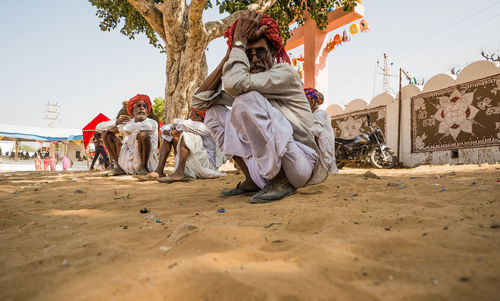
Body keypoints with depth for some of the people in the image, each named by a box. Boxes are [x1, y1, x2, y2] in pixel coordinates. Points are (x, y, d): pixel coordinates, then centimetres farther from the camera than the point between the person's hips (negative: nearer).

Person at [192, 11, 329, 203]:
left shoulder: (284, 72, -9)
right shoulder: (249, 85, 11)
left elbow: (234, 83, -28)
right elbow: (199, 101, 3)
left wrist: (239, 40, -13)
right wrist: (229, 56, 0)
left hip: (300, 164, -7)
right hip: (267, 165, 7)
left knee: (247, 99, -25)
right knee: (214, 112, 6)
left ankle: (281, 181, -16)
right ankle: (253, 180, 5)